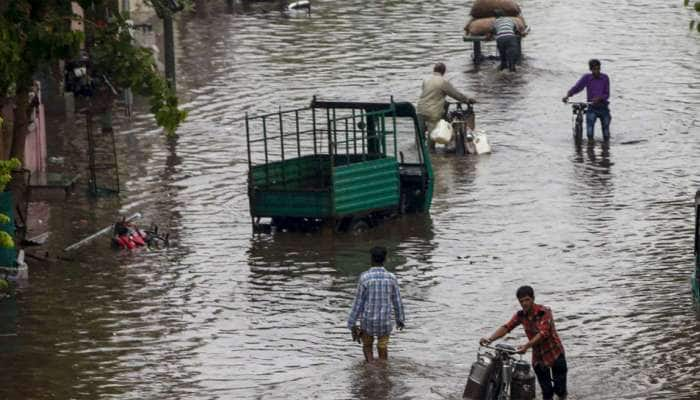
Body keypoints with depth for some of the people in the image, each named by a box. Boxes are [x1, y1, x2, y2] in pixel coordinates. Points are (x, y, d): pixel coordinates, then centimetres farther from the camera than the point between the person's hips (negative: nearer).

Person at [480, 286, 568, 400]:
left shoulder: (544, 312, -20)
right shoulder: (521, 315, -3)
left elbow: (543, 333, -32)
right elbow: (506, 327, -12)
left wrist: (527, 346, -46)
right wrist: (490, 339, -29)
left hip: (555, 354, -4)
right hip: (538, 357, 4)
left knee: (560, 390, 2)